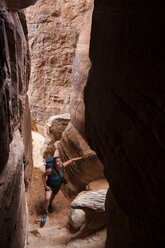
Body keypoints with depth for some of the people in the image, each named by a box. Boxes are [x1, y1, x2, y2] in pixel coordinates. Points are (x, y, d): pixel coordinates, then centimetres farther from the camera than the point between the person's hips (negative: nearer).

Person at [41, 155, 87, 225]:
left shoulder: (62, 166, -28)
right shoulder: (51, 170, -37)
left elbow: (71, 160, -17)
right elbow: (43, 175, -20)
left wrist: (81, 158, -17)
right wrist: (45, 186, -20)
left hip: (58, 185, 4)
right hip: (50, 186, -4)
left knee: (53, 196, 26)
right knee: (47, 199, -21)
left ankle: (50, 205, 58)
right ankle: (45, 213, 2)